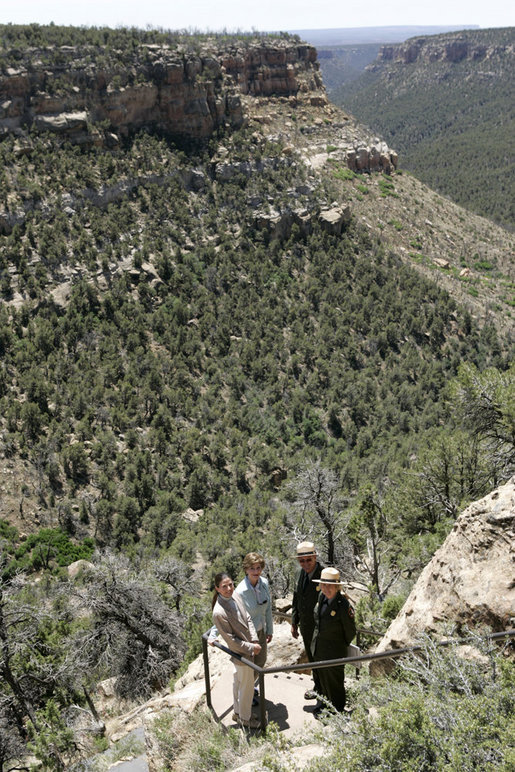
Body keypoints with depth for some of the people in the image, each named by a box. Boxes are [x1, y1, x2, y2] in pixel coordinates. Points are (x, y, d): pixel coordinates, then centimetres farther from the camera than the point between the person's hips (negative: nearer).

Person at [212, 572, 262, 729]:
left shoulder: (236, 596, -7)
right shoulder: (219, 612, -31)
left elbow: (248, 618, 3)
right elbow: (230, 639, -23)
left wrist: (254, 640, -6)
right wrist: (251, 648, -16)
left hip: (249, 647, 8)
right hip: (241, 653, -8)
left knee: (238, 681, 25)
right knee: (247, 686, 11)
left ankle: (238, 712, 45)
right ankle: (245, 718, 34)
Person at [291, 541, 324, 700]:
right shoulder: (299, 572, -5)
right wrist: (294, 622, 11)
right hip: (305, 626, 6)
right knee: (311, 657, 24)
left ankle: (319, 687, 37)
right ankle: (318, 683, 46)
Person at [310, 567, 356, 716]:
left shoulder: (343, 606, -29)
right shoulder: (322, 597, -8)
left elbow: (350, 631, -14)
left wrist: (341, 646, 2)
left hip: (333, 652, -7)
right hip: (318, 650, 7)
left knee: (335, 682, 15)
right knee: (323, 679, 26)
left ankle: (337, 711, 37)